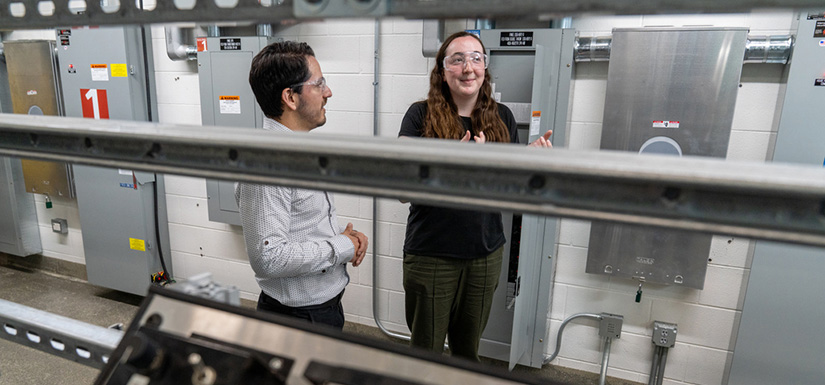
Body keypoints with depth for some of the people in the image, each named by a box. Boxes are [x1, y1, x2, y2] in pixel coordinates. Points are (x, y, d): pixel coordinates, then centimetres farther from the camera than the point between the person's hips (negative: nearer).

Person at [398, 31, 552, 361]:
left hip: (486, 255, 4)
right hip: (431, 256, -3)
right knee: (425, 352, 14)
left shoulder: (501, 118, 2)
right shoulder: (422, 115, -9)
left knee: (468, 350, 22)